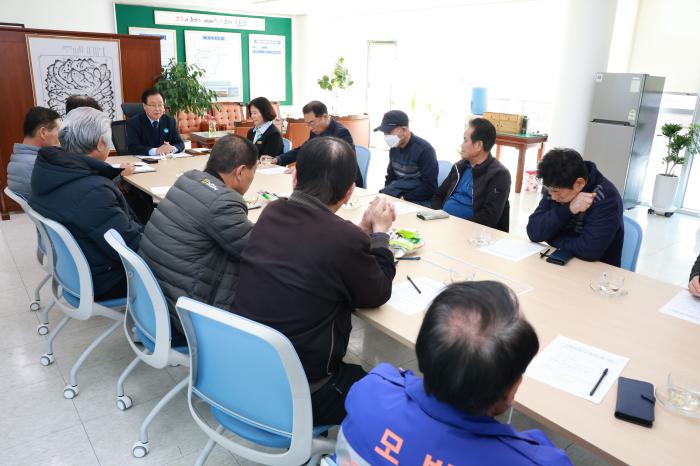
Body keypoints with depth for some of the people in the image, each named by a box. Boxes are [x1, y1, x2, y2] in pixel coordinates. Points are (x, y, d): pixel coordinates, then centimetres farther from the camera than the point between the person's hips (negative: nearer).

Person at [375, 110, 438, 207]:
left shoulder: (424, 149, -14)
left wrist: (404, 199, -18)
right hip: (396, 197, 7)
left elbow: (429, 188, -17)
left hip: (419, 202, -7)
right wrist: (385, 195, 2)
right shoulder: (394, 148, 7)